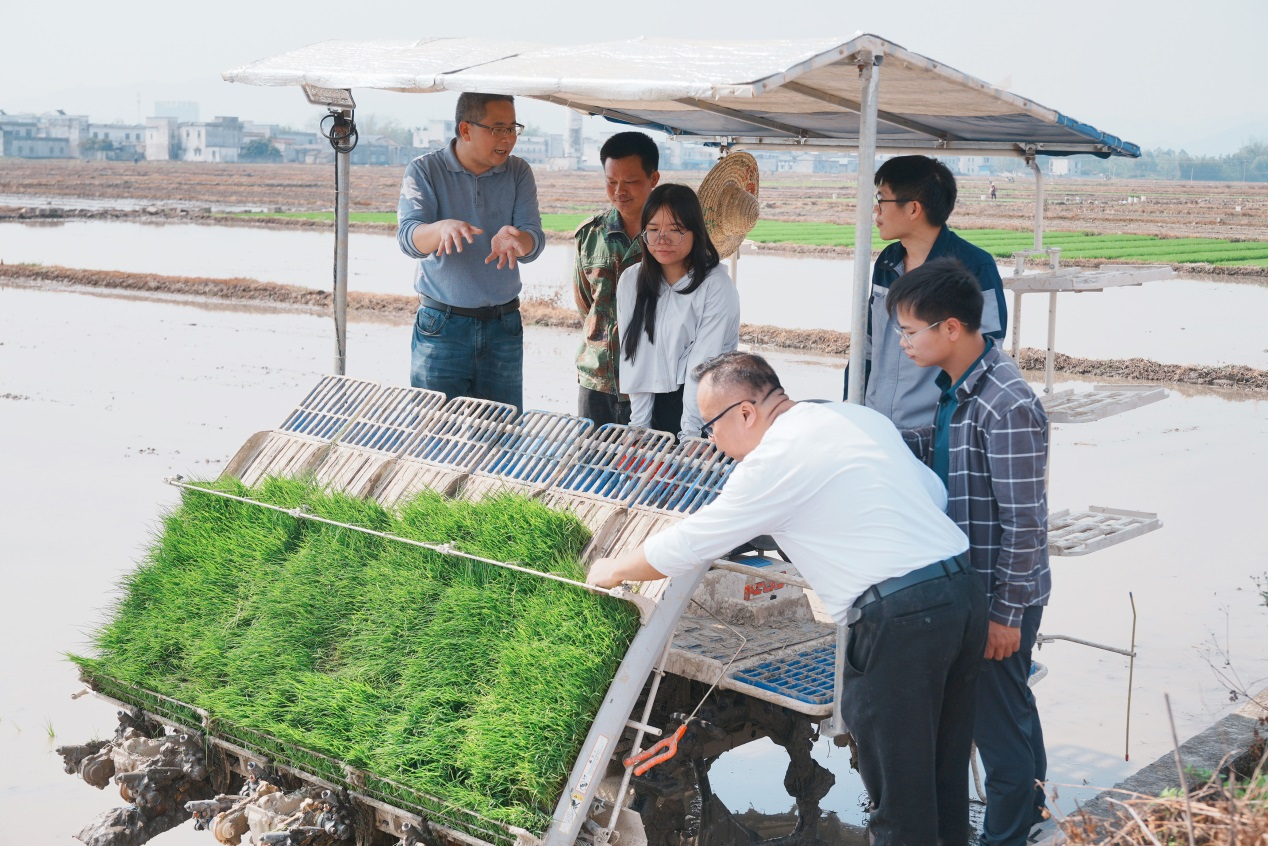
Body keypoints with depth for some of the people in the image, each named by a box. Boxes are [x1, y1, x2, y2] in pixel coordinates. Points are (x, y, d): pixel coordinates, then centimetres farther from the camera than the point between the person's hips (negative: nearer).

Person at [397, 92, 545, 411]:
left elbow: (534, 240, -7)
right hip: (442, 324, -2)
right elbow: (408, 238, -17)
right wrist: (442, 228, -40)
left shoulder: (518, 173, 4)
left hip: (504, 326, 2)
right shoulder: (424, 170, -3)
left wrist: (513, 239, -32)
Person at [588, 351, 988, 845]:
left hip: (899, 619, -8)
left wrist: (610, 571, 16)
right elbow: (935, 494, 20)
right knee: (943, 772, 20)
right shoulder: (859, 417, 15)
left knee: (900, 799, 4)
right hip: (964, 595, 9)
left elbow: (685, 547, 0)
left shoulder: (773, 461, -8)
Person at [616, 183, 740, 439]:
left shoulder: (716, 286, -11)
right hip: (660, 405, 4)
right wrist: (639, 426, -3)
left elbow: (703, 364, -15)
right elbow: (635, 357, 3)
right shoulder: (630, 281, 4)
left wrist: (689, 435, -19)